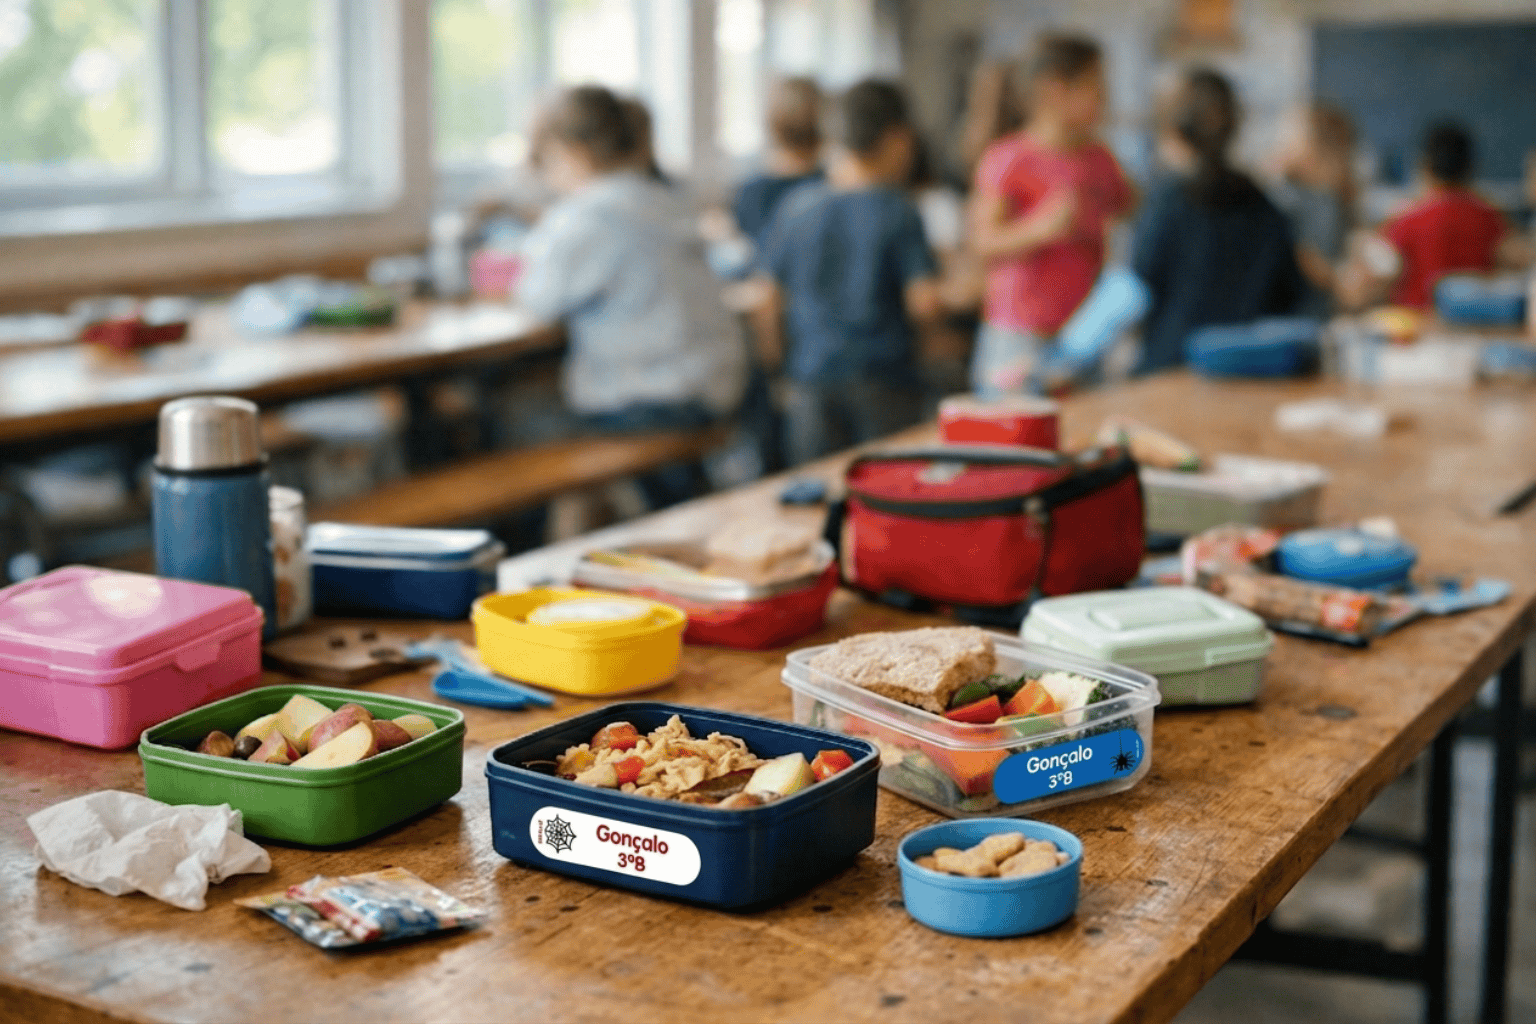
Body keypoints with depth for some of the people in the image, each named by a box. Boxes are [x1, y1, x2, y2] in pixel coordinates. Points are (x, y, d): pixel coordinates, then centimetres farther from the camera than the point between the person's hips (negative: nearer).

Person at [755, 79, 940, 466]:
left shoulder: (798, 205, 3)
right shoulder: (897, 211, -8)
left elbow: (769, 301, 8)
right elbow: (924, 303, -12)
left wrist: (778, 363, 20)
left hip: (810, 379, 3)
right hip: (883, 380, -3)